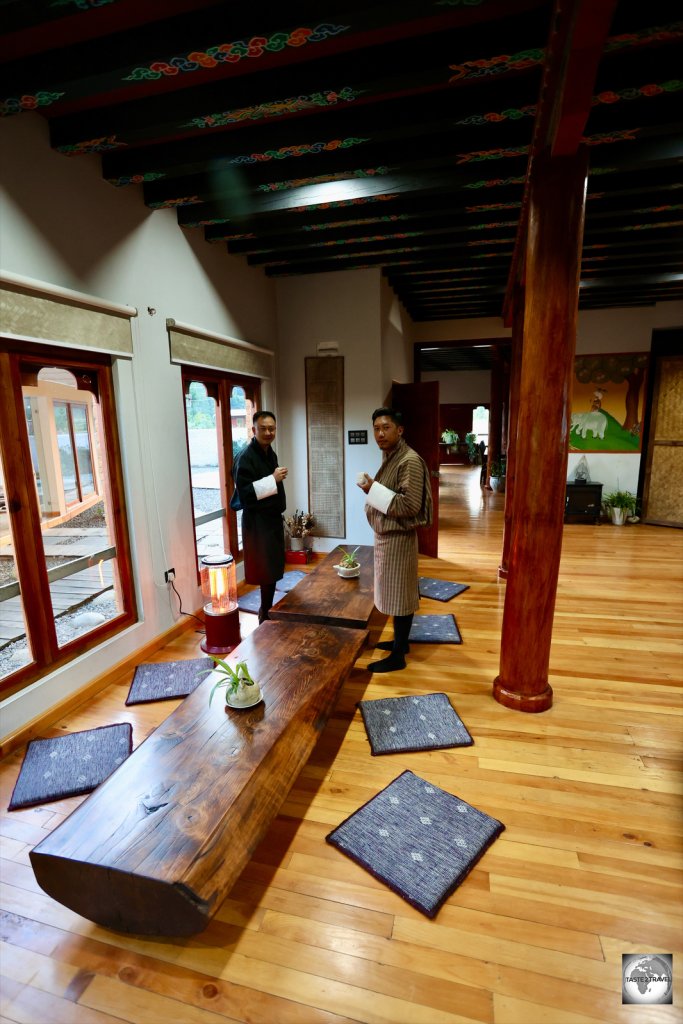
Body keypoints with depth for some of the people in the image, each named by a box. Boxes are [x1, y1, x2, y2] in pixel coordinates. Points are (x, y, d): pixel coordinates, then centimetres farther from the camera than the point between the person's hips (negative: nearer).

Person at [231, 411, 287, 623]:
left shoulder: (270, 453, 11)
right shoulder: (246, 457, -16)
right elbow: (244, 493, -24)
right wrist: (272, 479, -24)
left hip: (273, 518, 9)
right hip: (257, 522, -8)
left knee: (273, 568, 14)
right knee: (266, 570, -4)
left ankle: (267, 611, 28)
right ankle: (266, 616, 9)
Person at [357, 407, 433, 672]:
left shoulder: (410, 461, -20)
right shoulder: (389, 457, 10)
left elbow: (410, 505, -25)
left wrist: (374, 490, -23)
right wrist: (372, 489, 5)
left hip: (398, 537, -10)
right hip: (385, 534, 10)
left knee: (399, 594, 1)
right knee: (393, 592, 19)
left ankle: (398, 656, 13)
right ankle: (400, 641, 35)